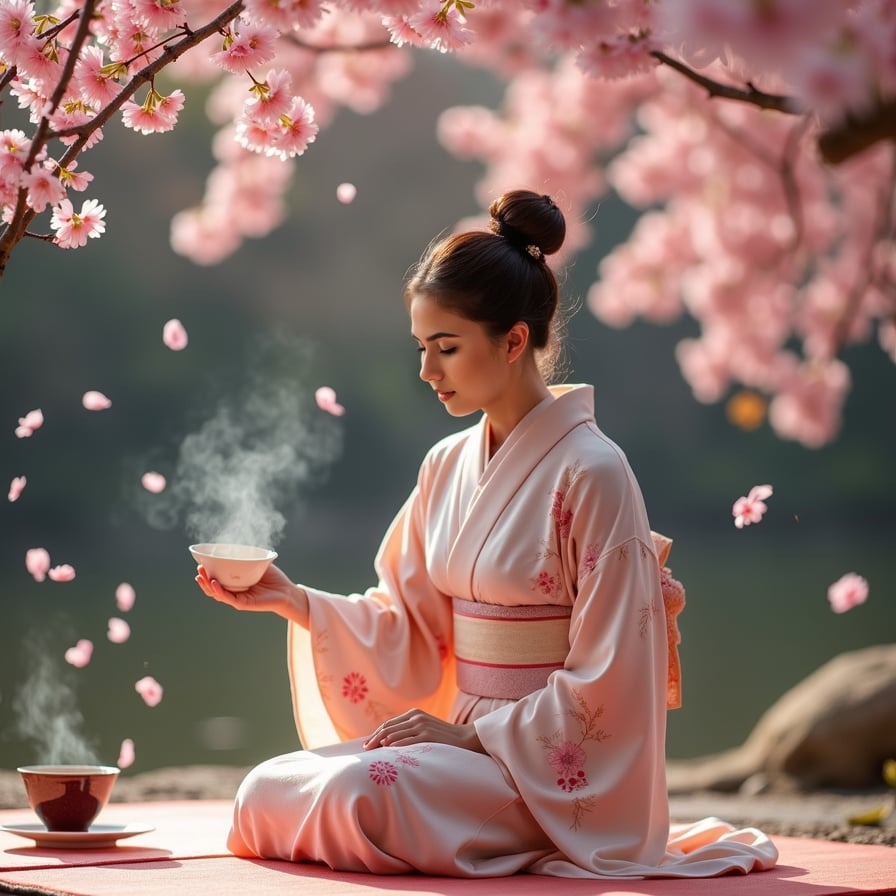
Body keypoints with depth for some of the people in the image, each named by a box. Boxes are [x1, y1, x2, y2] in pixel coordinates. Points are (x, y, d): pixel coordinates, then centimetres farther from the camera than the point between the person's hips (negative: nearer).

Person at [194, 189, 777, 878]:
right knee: (266, 789, -11)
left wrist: (476, 732, -16)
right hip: (467, 740, 7)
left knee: (363, 789, -30)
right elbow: (410, 631, 12)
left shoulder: (590, 472, -13)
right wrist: (295, 601, -1)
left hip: (551, 766, -7)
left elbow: (604, 680, -14)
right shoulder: (448, 467, 9)